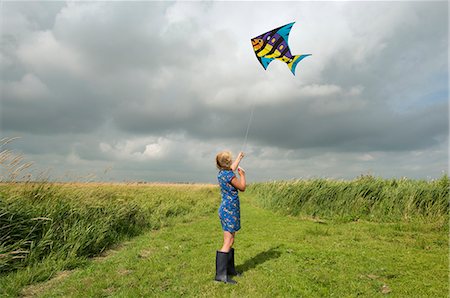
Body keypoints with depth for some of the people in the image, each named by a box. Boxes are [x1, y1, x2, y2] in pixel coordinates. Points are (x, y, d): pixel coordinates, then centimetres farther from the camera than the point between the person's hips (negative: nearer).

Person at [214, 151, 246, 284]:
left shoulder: (221, 172, 9)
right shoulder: (229, 175, -18)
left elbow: (232, 168, 31)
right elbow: (242, 188, -7)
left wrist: (239, 158, 45)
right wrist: (242, 175, 8)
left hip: (225, 209, 10)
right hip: (230, 210, -10)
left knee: (230, 241, 15)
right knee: (228, 243, -7)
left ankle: (230, 268, 23)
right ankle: (221, 274, -4)